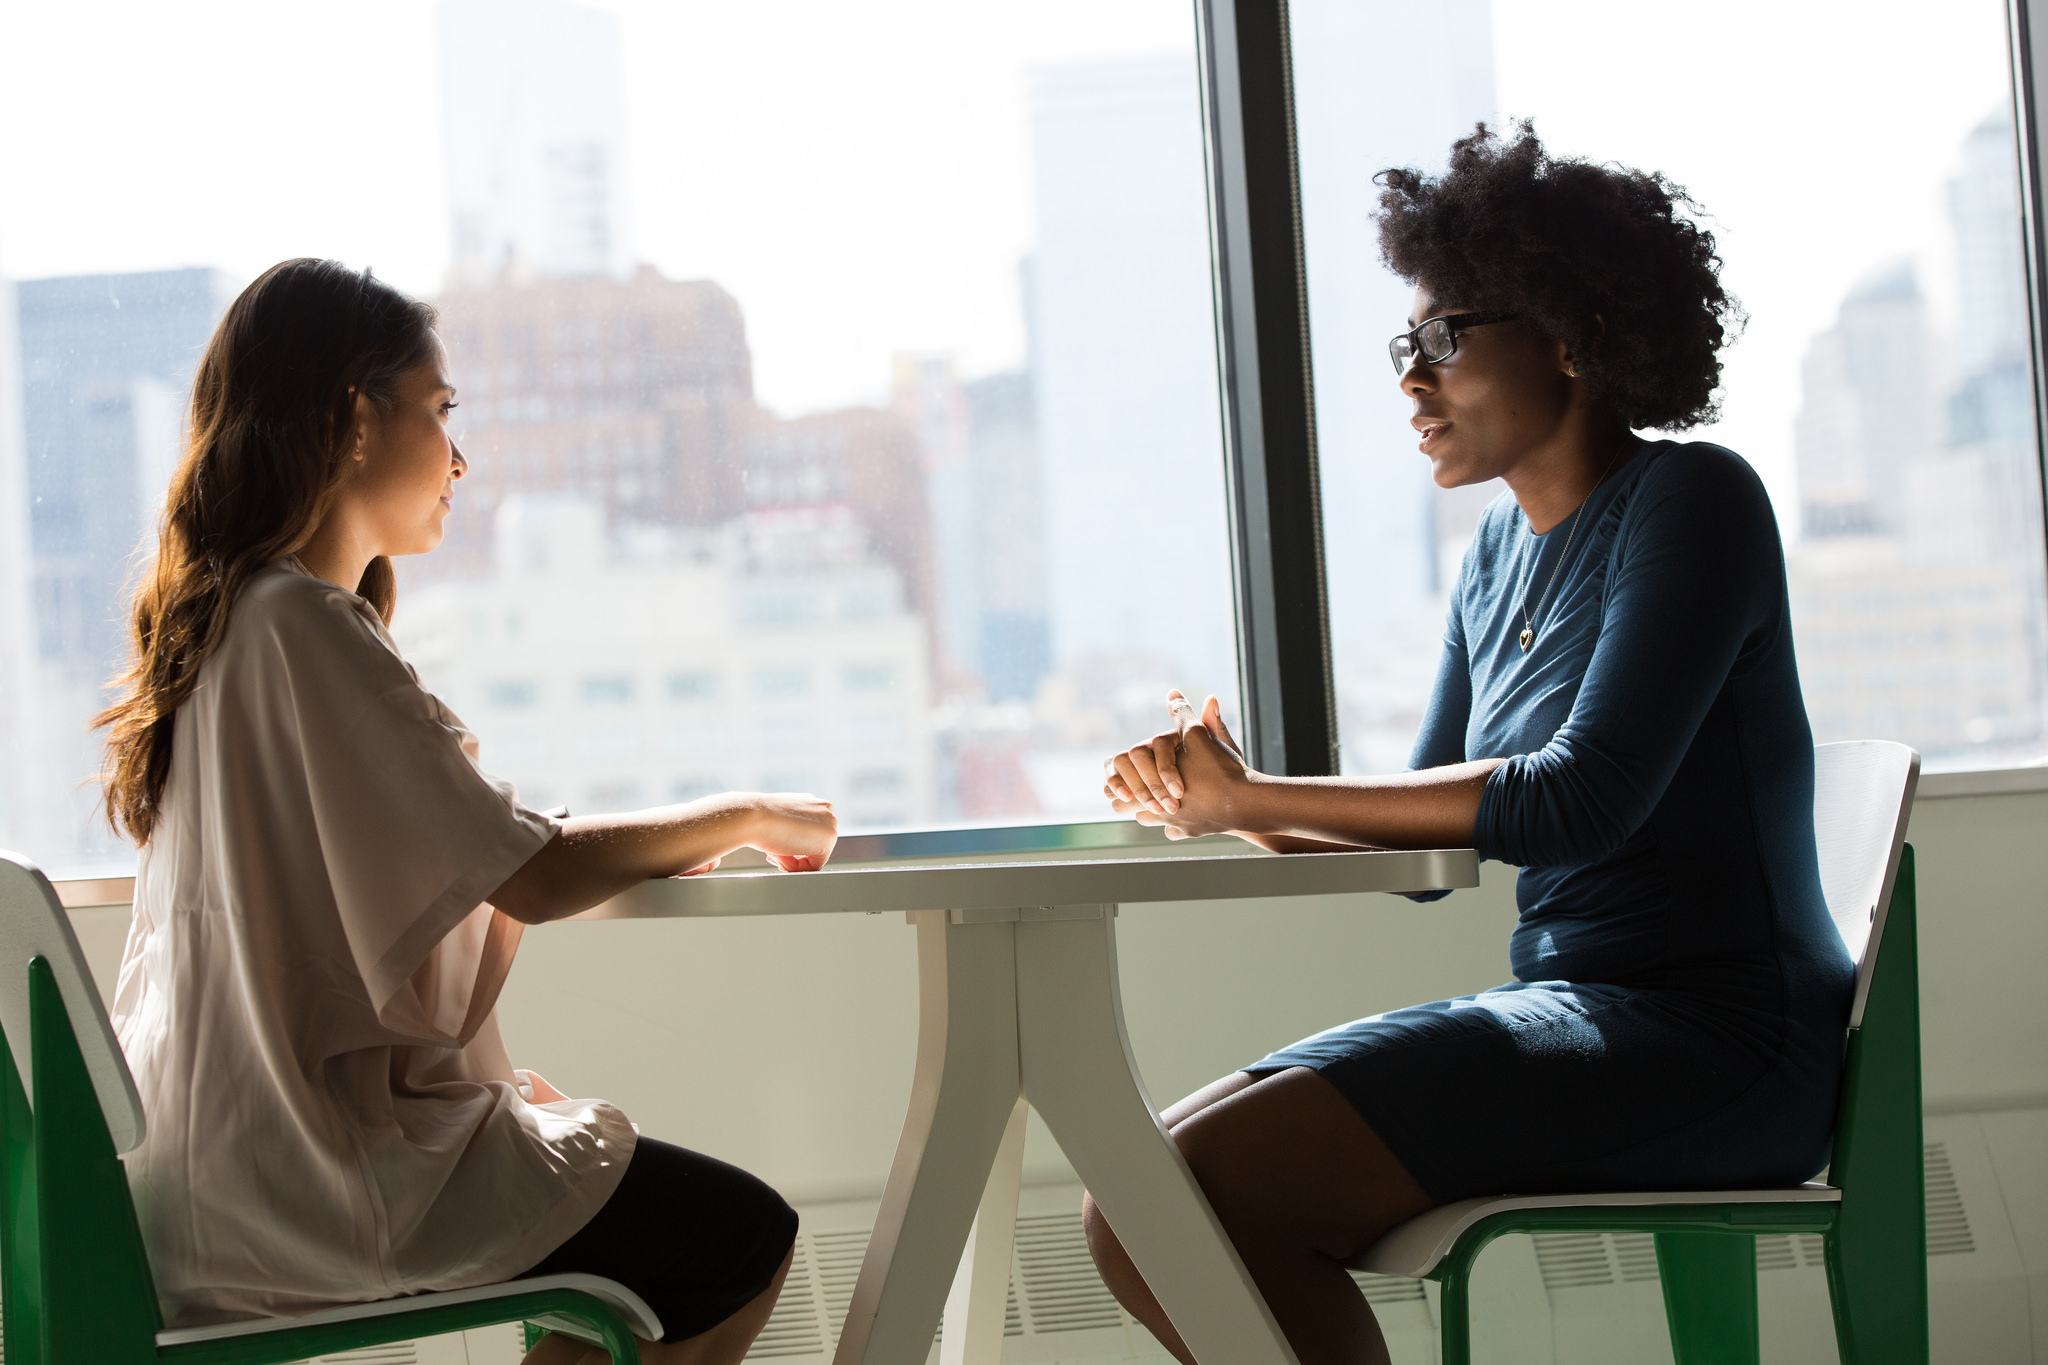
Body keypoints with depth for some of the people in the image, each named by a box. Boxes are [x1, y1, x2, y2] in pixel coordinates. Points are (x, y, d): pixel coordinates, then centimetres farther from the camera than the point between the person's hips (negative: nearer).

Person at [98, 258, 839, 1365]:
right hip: (307, 1175, -10)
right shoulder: (303, 623, -18)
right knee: (744, 1236, -4)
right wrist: (741, 816, -4)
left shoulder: (222, 615, 12)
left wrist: (648, 842, 7)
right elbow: (526, 878, -19)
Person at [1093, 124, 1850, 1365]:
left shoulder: (1690, 503, -9)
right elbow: (1429, 833, 16)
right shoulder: (1506, 547, 16)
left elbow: (1582, 799, -21)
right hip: (1570, 1015, 8)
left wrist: (1257, 799, -16)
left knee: (1207, 1192, -23)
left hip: (1711, 1036, -8)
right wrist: (1225, 800, -3)